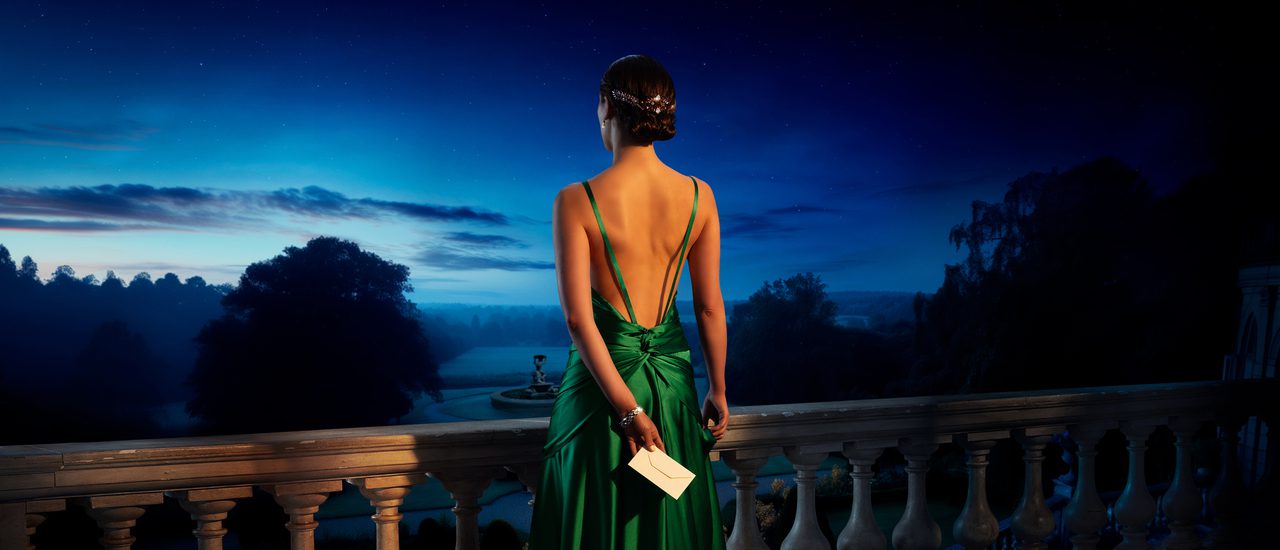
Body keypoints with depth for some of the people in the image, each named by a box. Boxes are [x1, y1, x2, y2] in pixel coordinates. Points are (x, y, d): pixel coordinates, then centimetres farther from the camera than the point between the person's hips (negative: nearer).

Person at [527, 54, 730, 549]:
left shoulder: (576, 201, -13)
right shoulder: (698, 196, -5)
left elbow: (578, 317, -17)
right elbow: (710, 307, -1)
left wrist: (627, 408, -14)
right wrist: (717, 390, 10)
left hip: (601, 375, -3)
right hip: (673, 378, 3)